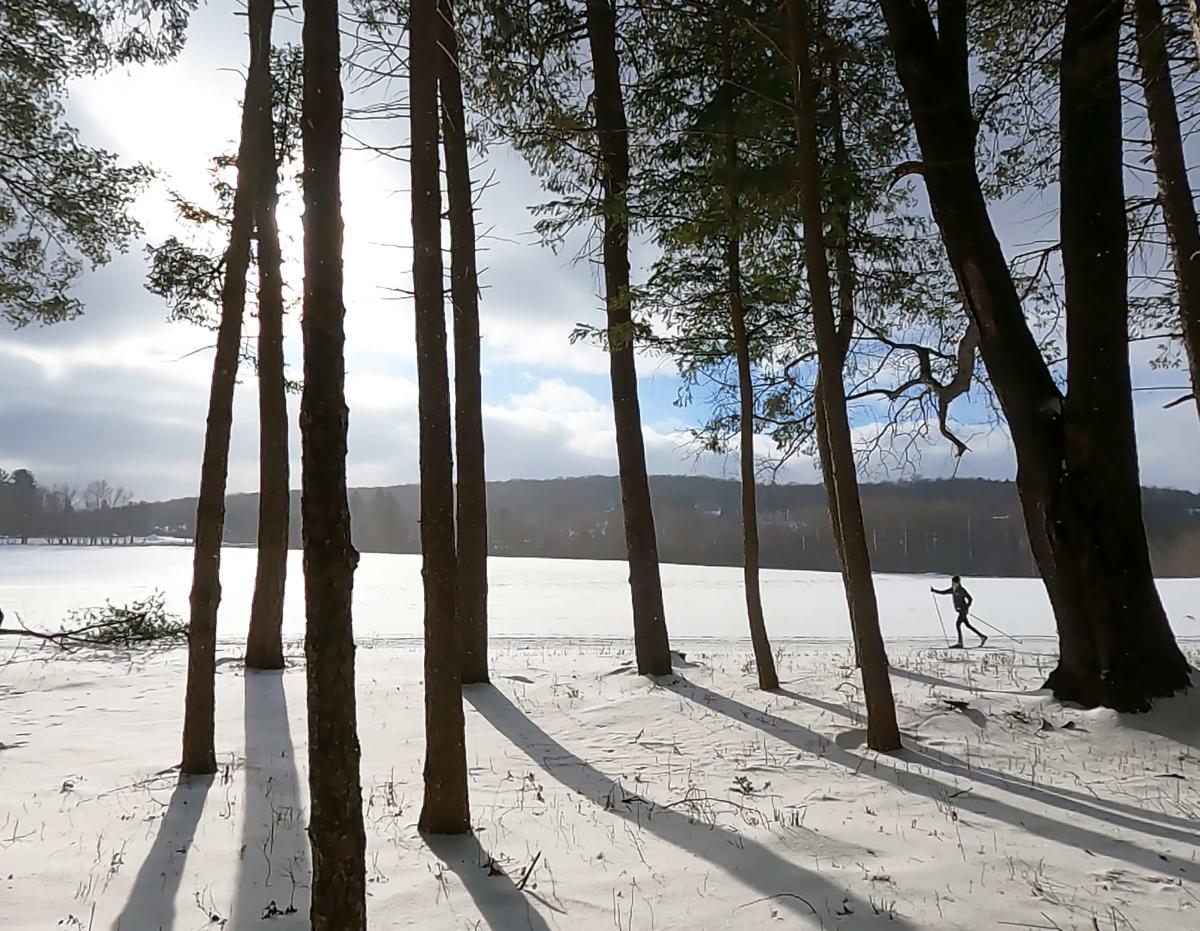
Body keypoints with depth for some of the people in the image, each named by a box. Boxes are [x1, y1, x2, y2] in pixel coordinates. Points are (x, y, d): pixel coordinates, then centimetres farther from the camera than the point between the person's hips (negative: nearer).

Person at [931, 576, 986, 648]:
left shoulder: (962, 590, -15)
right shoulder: (953, 589, 6)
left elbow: (970, 599, -10)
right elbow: (943, 592, 10)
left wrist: (967, 607, -17)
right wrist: (934, 591, -1)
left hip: (963, 610, -9)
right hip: (960, 610, 9)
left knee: (957, 624, -15)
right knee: (968, 625, 15)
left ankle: (960, 643, -14)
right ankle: (982, 637, 26)